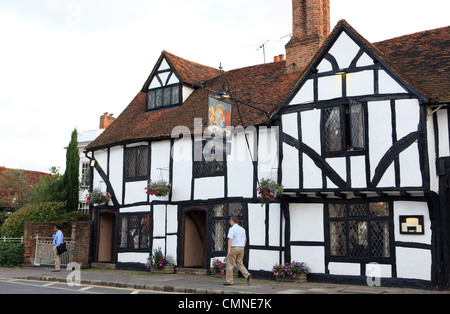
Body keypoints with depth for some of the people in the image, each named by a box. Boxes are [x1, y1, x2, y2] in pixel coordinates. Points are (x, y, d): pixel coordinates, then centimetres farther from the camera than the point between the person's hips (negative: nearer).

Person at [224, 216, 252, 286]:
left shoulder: (232, 229, -8)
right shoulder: (242, 229, 14)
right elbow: (245, 240, 18)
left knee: (230, 264, 4)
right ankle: (247, 275, -7)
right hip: (241, 248, 7)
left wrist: (229, 249, -22)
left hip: (234, 248, -6)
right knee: (239, 264, 15)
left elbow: (230, 239, -19)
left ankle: (229, 281, 6)